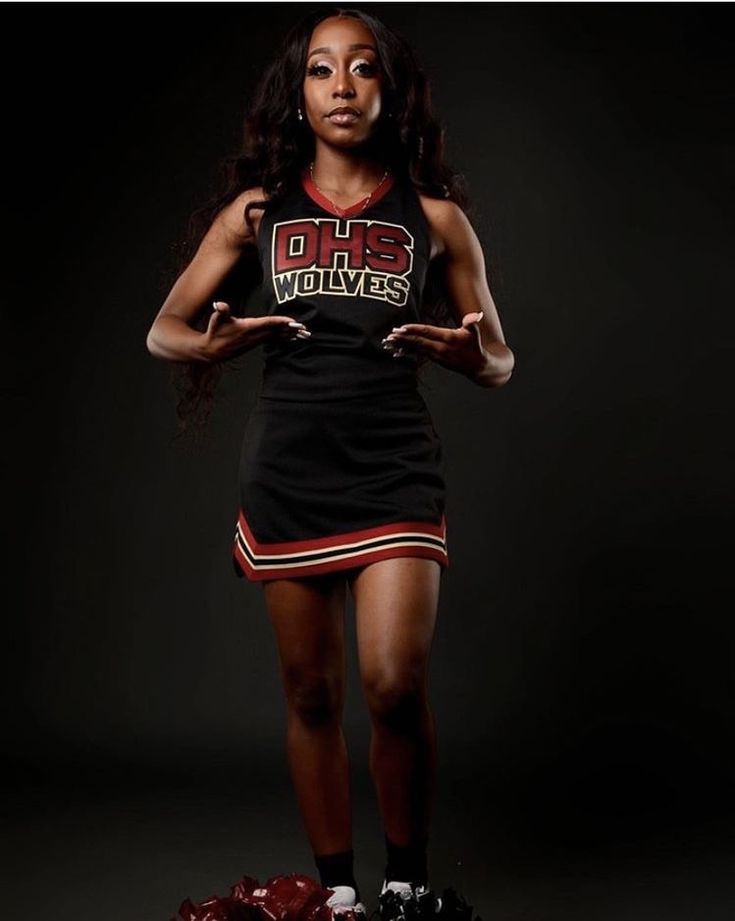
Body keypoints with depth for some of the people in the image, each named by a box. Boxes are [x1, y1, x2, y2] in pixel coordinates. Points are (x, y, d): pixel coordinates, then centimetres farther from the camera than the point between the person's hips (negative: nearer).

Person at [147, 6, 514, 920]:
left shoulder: (434, 216, 5)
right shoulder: (259, 209, 7)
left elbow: (498, 360, 10)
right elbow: (162, 329, 11)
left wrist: (468, 355, -13)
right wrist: (211, 346, -12)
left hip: (396, 471, -1)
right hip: (288, 474, 2)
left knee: (395, 685, -13)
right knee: (312, 694, 8)